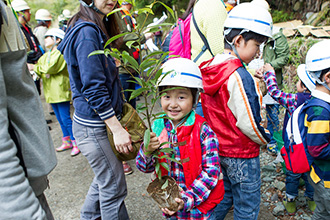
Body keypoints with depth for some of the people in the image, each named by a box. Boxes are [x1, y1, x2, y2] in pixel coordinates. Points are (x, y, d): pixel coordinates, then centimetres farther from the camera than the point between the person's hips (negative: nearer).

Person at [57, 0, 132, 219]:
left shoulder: (96, 29, 12)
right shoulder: (87, 32, -18)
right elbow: (94, 89, -23)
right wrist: (118, 129, -21)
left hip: (100, 121, 10)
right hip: (92, 126, -10)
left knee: (105, 177, 24)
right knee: (113, 186, 5)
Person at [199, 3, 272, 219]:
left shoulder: (209, 68, -1)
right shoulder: (239, 76, -26)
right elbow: (248, 123, -23)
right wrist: (266, 139, -3)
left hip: (217, 148, 8)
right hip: (241, 154, -7)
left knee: (224, 196, 27)